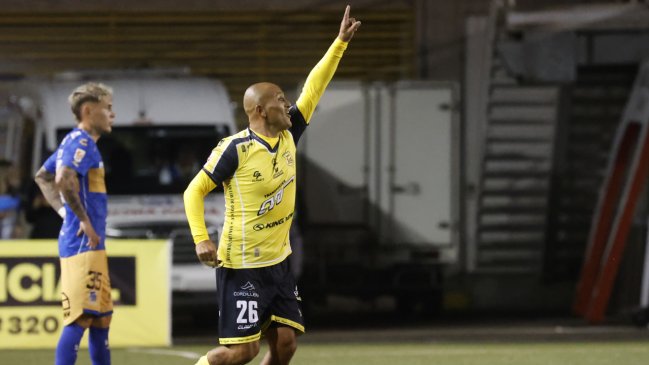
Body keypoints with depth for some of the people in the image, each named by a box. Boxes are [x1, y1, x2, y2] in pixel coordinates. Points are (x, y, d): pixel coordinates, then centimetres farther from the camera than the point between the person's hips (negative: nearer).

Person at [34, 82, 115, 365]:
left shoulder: (76, 142, 17)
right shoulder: (80, 142, -13)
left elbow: (42, 177, 29)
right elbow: (63, 181, -29)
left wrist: (64, 211, 19)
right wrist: (84, 219, -20)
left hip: (92, 245, 10)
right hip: (83, 244, -10)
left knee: (100, 319, 14)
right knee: (79, 319, -12)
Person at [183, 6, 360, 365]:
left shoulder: (288, 136, 4)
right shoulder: (235, 149, -14)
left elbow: (313, 89, 7)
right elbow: (194, 191, -8)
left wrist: (340, 42, 3)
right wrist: (200, 239, -18)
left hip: (278, 263, 7)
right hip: (241, 267, -7)